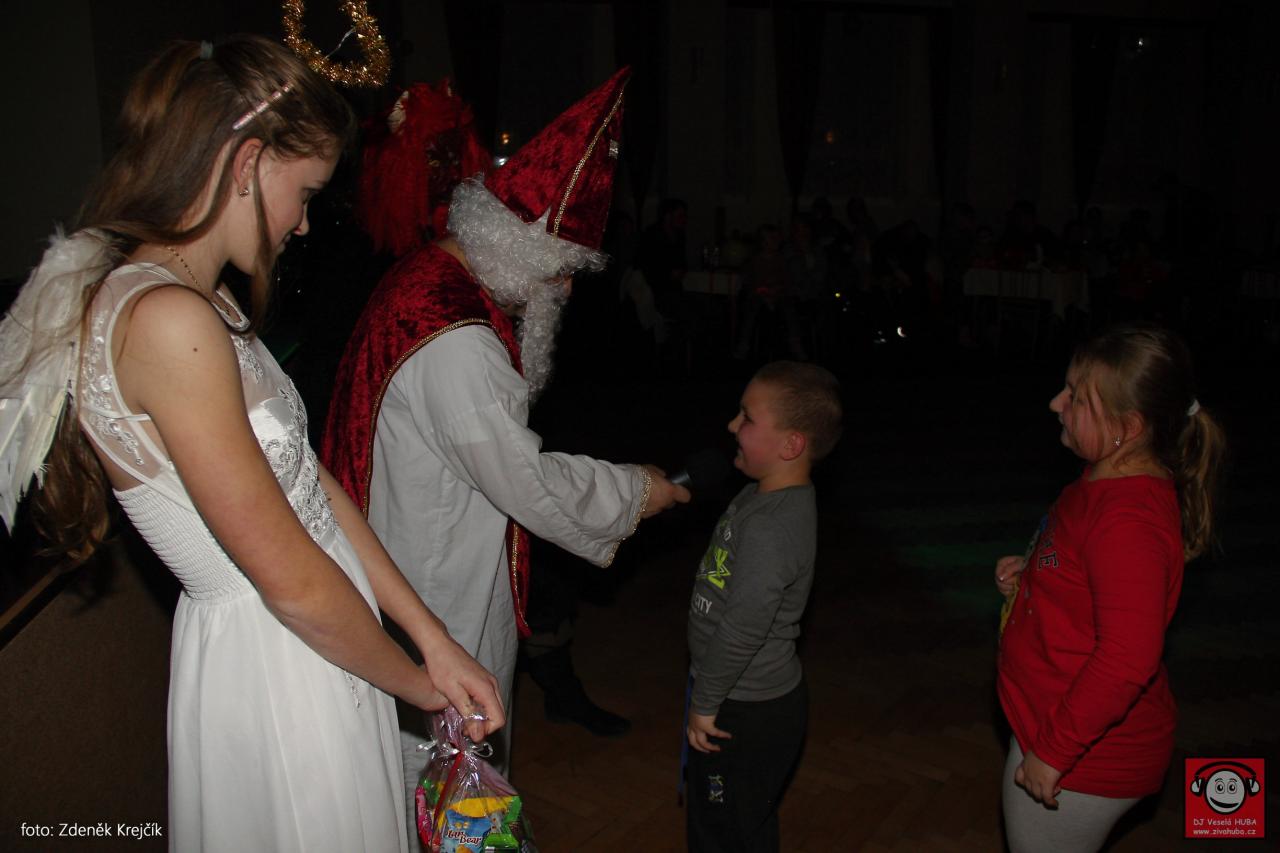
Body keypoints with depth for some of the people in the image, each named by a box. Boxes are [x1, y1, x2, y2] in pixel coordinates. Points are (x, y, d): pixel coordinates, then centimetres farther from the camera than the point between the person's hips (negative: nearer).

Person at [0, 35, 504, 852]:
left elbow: (311, 479, 3)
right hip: (272, 668, -9)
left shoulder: (207, 304, 6)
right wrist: (418, 683, -6)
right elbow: (295, 583, -23)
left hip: (318, 640, 9)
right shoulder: (168, 320, -25)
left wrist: (435, 639, 2)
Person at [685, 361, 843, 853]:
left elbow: (742, 631, -31)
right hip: (757, 700, 9)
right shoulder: (765, 496, 0)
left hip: (746, 716, -9)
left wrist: (704, 703, -18)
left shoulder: (770, 527, -31)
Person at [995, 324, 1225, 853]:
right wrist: (1030, 577, 2)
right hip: (1056, 721, 10)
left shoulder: (1127, 520, -30)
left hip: (1087, 754, -10)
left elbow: (1127, 659, -34)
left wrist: (1053, 750, -25)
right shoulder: (1112, 483, 2)